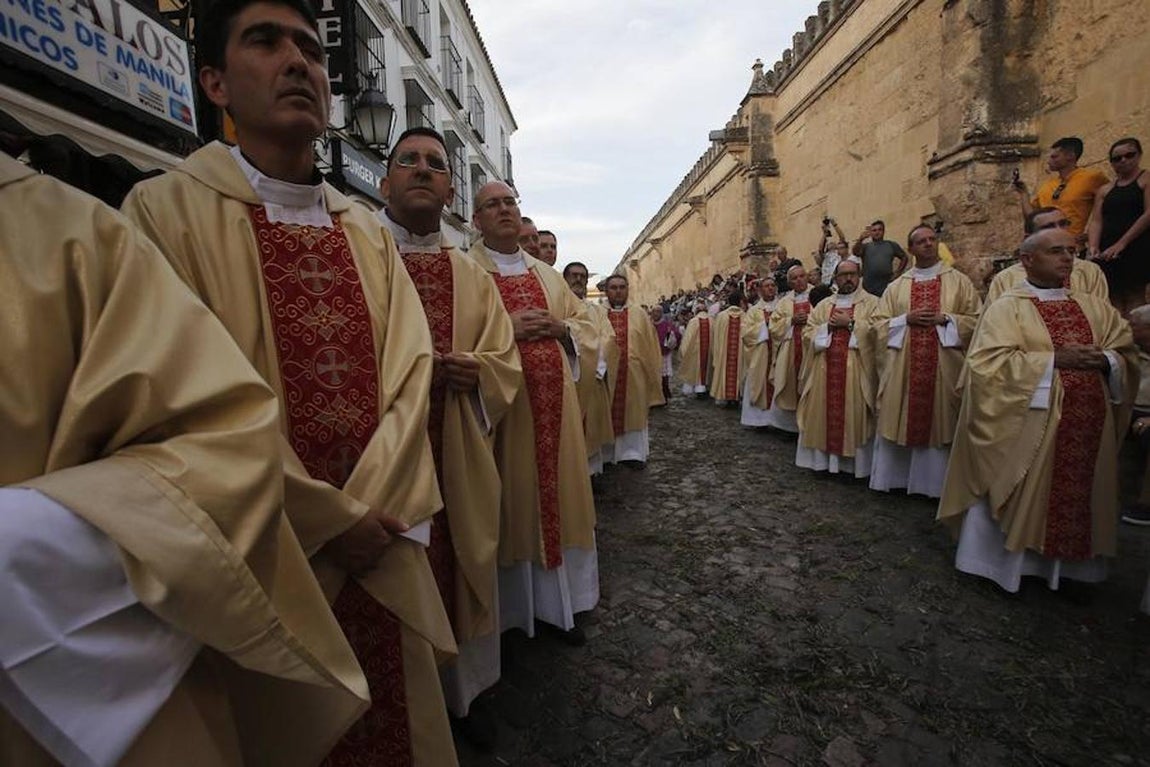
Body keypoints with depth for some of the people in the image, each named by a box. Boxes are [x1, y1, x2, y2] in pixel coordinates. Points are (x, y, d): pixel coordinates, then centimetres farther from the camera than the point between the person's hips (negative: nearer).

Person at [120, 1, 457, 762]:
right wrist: (329, 521, -14)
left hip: (380, 544, 4)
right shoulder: (167, 209, -5)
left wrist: (366, 510, -12)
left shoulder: (370, 234, 9)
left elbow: (410, 370, -2)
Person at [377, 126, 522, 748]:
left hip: (459, 462, 4)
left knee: (459, 573, 15)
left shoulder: (473, 276, 12)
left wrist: (467, 371, -14)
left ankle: (461, 692, 39)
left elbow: (504, 363, 6)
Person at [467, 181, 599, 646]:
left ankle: (556, 603, 28)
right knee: (511, 502, 3)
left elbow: (585, 326, 18)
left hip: (553, 401, 5)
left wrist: (560, 327, -3)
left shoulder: (547, 274, 17)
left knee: (556, 495, 10)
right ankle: (509, 609, 23)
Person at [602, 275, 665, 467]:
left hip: (634, 374, 1)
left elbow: (650, 346, 8)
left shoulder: (639, 314, 7)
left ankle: (632, 452, 22)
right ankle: (606, 453, 22)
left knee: (633, 412, 9)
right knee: (607, 414, 9)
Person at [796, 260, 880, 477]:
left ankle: (852, 462, 8)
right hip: (824, 370, 4)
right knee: (823, 414, 4)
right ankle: (822, 459, 13)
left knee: (853, 415, -2)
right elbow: (807, 333, 8)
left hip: (855, 372, -3)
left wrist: (850, 323, -11)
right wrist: (828, 326, -6)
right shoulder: (823, 305, 17)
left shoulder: (872, 303, 5)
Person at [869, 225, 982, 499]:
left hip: (943, 367, 0)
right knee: (900, 421, 3)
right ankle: (896, 477, 14)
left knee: (939, 422, 4)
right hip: (903, 367, 1)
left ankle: (934, 481, 16)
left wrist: (945, 318, -11)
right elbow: (878, 324, 4)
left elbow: (977, 320, 3)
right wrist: (906, 319, -10)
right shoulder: (896, 286, 9)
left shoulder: (959, 281, 7)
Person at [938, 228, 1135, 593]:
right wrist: (1054, 359, -18)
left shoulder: (1094, 307, 14)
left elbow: (1128, 353, 13)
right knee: (1023, 497, 3)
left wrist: (1105, 360, -9)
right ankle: (1005, 563, 19)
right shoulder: (1007, 307, -5)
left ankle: (1068, 566, 28)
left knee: (1079, 497, 11)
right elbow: (989, 361, -17)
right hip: (1027, 428, -5)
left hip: (1088, 427, 6)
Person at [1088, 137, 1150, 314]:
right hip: (1107, 252, 4)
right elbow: (1096, 221, 7)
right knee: (1114, 297, 3)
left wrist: (1122, 243, -17)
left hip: (1136, 248, -4)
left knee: (1135, 294, -6)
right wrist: (1093, 247, -10)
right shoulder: (1105, 190, 17)